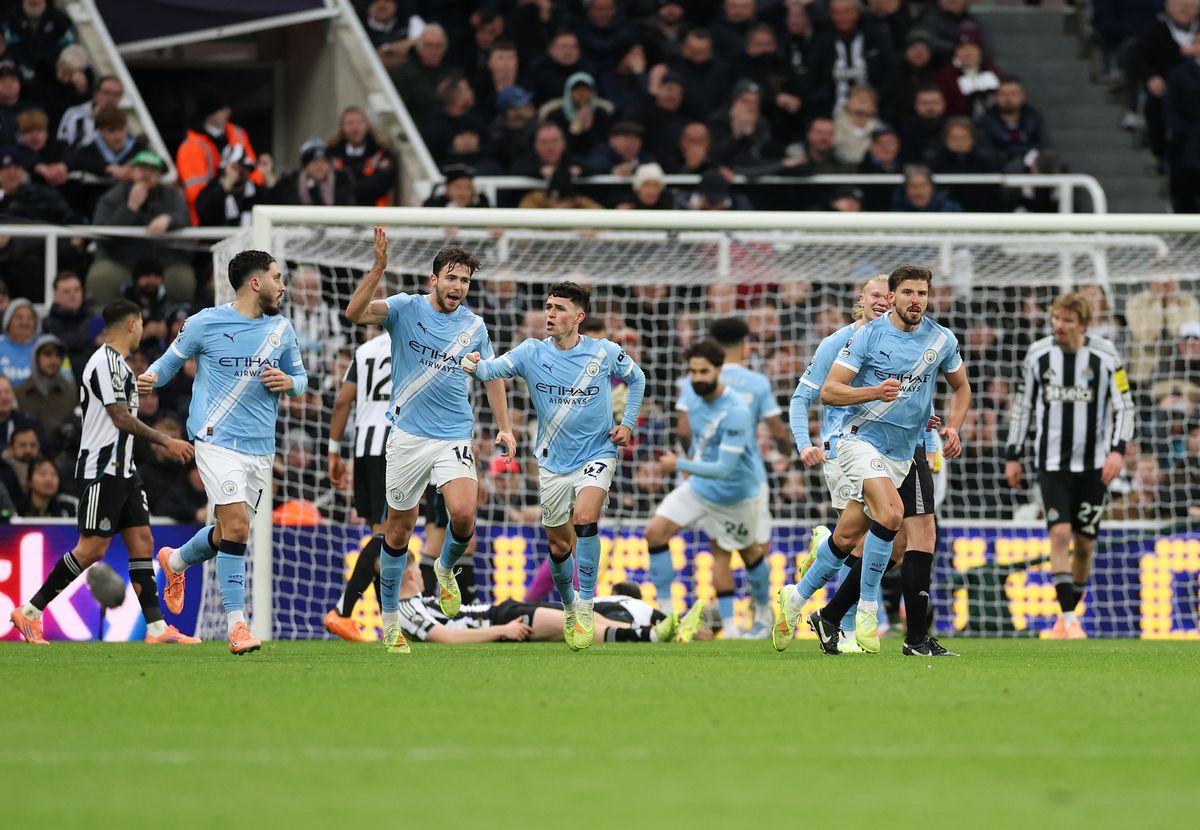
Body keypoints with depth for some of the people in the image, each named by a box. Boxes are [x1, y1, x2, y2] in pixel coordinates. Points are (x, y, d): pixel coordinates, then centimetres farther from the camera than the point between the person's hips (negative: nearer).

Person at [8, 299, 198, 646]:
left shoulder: (117, 363, 17)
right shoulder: (106, 361, -14)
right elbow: (121, 418, -17)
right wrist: (165, 441, -11)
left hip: (123, 470, 10)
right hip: (102, 470, -10)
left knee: (141, 541, 4)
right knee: (92, 548, -10)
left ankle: (156, 627, 1)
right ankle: (29, 611, -4)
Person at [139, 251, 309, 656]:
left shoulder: (281, 329, 10)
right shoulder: (204, 323, -3)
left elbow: (300, 377, 19)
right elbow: (171, 359, 8)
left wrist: (288, 382, -4)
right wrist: (150, 377, -13)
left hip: (261, 448, 6)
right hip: (218, 439, -6)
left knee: (229, 532, 13)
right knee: (237, 525, -17)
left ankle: (175, 562, 45)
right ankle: (236, 623, -12)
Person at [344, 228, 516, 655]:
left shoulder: (474, 325, 6)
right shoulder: (406, 308, -4)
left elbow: (491, 375, 20)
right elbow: (355, 313, -20)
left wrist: (504, 426, 14)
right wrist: (379, 268, -31)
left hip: (455, 436, 1)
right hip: (408, 435, -1)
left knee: (463, 514, -21)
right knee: (399, 528, 5)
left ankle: (446, 568, 14)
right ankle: (390, 618, 20)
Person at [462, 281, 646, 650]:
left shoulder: (605, 353, -8)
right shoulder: (532, 353, -7)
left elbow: (636, 378, 11)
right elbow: (497, 368, -24)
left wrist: (628, 424, 1)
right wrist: (477, 367, -47)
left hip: (596, 454, -2)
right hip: (553, 464, 3)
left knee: (585, 519, -27)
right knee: (559, 547, 10)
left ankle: (586, 603, -13)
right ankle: (568, 606, 37)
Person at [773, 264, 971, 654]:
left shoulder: (942, 340, 3)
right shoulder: (869, 335, -10)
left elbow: (961, 387, 20)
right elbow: (829, 391, -11)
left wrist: (953, 427, 2)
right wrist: (875, 392, -27)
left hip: (901, 453, 5)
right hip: (860, 438, -5)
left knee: (848, 536, 6)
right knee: (890, 511, -28)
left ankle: (796, 598, 27)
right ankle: (867, 609, -16)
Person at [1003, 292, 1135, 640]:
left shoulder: (1105, 356, -7)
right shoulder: (1037, 355, 0)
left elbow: (1125, 406, -3)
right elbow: (1023, 405, 11)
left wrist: (1117, 450, -17)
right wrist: (1013, 455, 10)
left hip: (1093, 465, 0)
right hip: (1051, 464, 0)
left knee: (1084, 544, 4)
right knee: (1060, 533, -16)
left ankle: (1068, 614, 22)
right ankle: (1069, 620, -18)